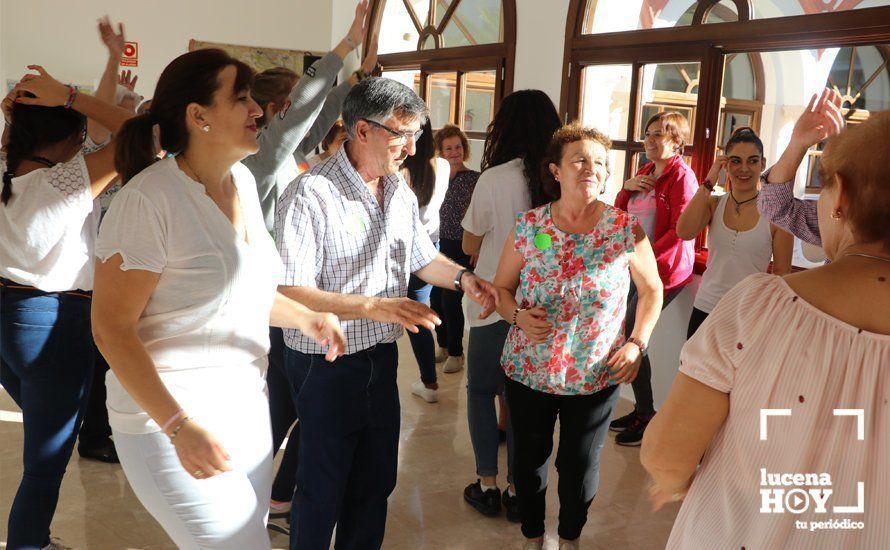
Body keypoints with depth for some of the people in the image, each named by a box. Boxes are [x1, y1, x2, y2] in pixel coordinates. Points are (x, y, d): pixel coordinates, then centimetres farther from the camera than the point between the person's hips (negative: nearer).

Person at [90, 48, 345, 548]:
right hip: (171, 420, -8)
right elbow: (111, 328, -18)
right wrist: (179, 426, -23)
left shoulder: (243, 179, 4)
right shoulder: (149, 199, -20)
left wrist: (304, 316, 6)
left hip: (247, 409, 8)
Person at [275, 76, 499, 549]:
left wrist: (461, 277, -3)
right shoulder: (310, 195, -21)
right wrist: (374, 306, -33)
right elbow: (289, 293, -26)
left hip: (382, 356, 7)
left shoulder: (400, 192, 5)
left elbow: (423, 257, 18)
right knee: (323, 490, 11)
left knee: (376, 481, 20)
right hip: (326, 365, -7)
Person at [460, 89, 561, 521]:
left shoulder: (493, 180, -15)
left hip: (496, 307, -3)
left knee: (481, 391, 17)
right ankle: (517, 493, 23)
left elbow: (470, 246, -2)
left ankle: (487, 487, 20)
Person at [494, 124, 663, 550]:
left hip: (596, 377, 0)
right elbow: (501, 288, 4)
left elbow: (652, 290, 4)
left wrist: (637, 344, -8)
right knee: (529, 461, 15)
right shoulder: (528, 226, -7)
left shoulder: (626, 230, -9)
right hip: (528, 371, 1)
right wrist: (518, 316, -17)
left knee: (580, 467, 14)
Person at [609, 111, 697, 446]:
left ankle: (647, 418, 5)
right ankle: (641, 410, 22)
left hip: (663, 268, -8)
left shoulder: (681, 175, -10)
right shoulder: (645, 173, 15)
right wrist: (627, 188, 1)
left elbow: (681, 230, -17)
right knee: (625, 335, 8)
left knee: (628, 336, -9)